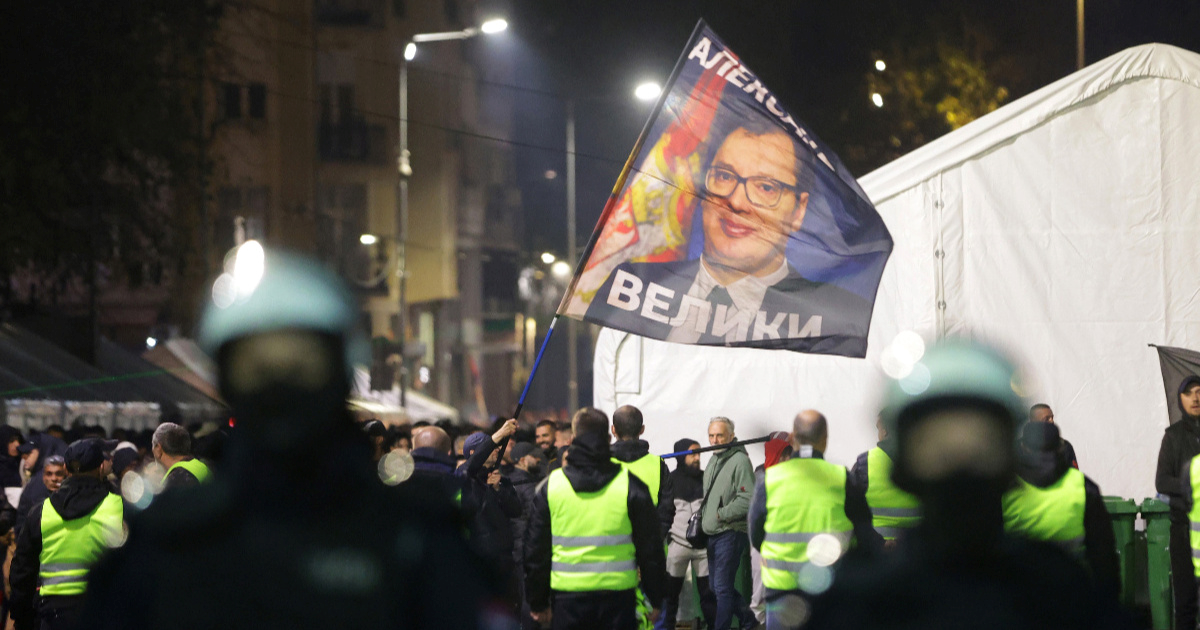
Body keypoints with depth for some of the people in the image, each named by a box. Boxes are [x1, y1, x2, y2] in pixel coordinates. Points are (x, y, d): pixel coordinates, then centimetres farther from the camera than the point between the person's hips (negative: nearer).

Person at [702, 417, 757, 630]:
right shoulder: (714, 461, 17)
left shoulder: (740, 461, -12)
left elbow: (747, 501, -20)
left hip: (731, 533, -9)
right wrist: (701, 516, 12)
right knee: (716, 586, 15)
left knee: (722, 587, -9)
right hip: (713, 533, 9)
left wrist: (720, 514, -16)